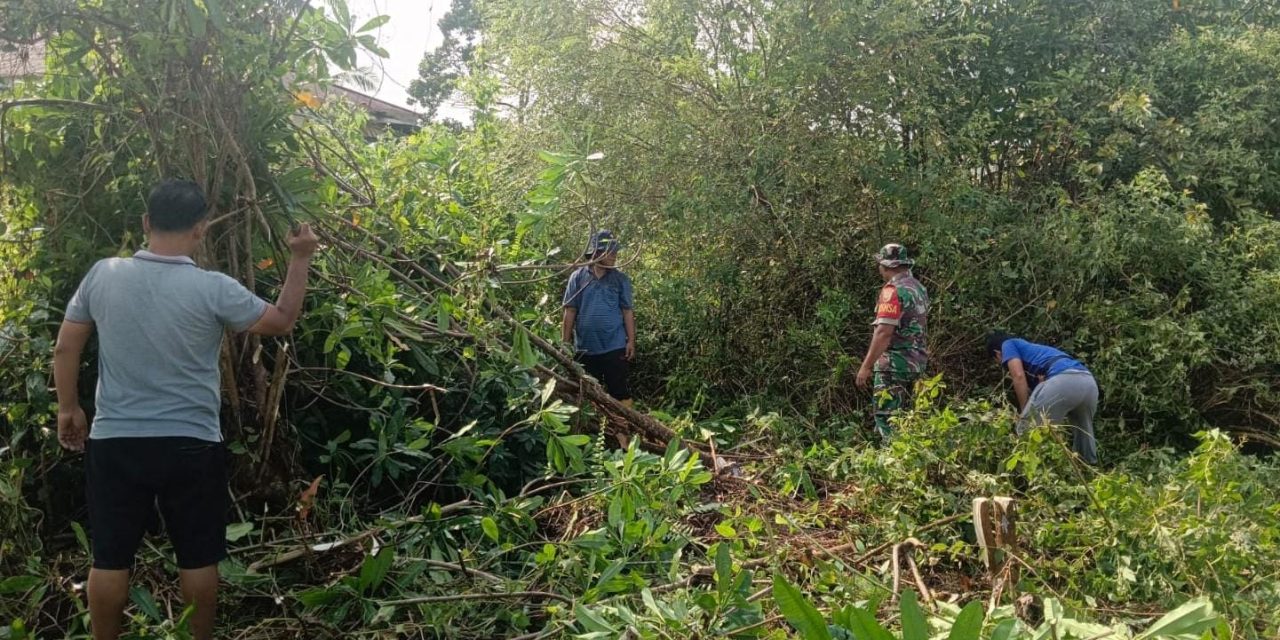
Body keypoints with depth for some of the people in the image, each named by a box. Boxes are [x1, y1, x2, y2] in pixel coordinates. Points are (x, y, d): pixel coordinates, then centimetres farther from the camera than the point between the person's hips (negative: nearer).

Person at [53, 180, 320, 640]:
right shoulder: (213, 289, -13)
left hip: (114, 442, 3)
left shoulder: (102, 275, -3)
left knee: (110, 558, 13)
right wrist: (301, 258, 7)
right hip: (191, 446, -2)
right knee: (198, 557, 13)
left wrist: (68, 408, 19)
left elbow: (65, 349, 5)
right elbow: (281, 322, 0)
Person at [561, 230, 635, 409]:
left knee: (620, 390, 1)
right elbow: (570, 311, 1)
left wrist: (631, 341, -3)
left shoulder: (620, 279, 1)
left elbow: (627, 312, 2)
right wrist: (566, 342, 0)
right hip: (585, 348, 1)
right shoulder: (578, 277, -1)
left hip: (615, 347, -1)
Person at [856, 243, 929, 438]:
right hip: (915, 361, 9)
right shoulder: (919, 288, 12)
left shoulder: (893, 290, -16)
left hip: (894, 363, -9)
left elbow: (884, 332, -23)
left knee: (886, 417, -5)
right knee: (898, 415, 16)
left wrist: (866, 366, -21)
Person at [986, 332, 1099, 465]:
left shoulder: (1008, 345, 19)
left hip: (1063, 380, -8)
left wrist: (1024, 412, 7)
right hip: (1089, 382, 8)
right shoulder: (1030, 348, 41)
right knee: (1083, 433, 30)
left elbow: (1019, 376, 2)